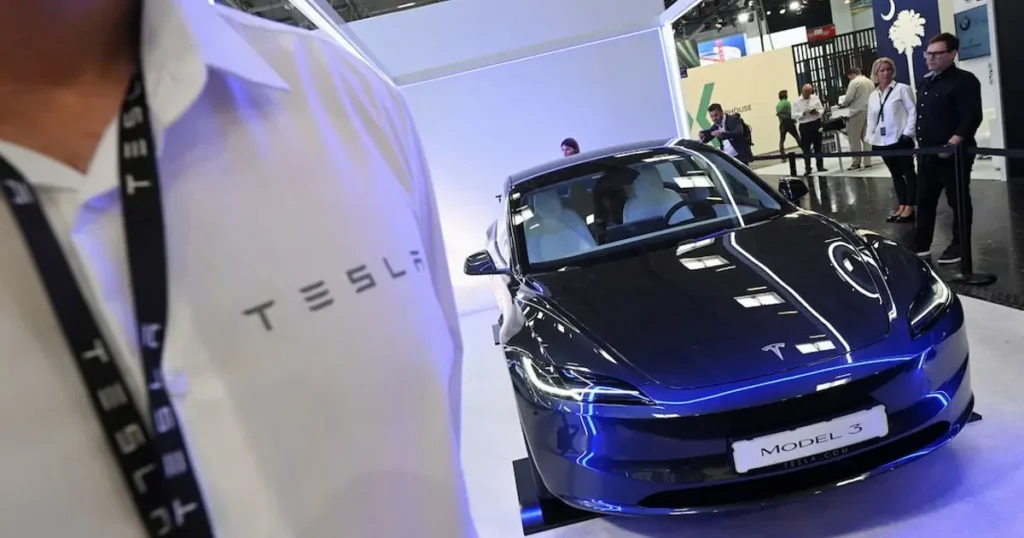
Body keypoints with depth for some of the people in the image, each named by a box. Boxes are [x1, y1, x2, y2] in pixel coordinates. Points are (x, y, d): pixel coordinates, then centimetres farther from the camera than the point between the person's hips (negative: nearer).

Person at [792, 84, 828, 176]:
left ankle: (820, 166, 18)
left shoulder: (816, 98, 5)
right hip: (804, 126, -2)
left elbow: (822, 110, 7)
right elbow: (794, 114, -7)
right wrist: (803, 113, -22)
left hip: (816, 124, 2)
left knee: (818, 146, 9)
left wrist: (817, 112, -14)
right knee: (806, 148, -1)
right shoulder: (796, 101, -2)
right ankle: (807, 169, 4)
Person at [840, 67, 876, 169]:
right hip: (869, 111, 7)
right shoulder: (870, 82, 15)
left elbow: (849, 97, -12)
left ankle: (856, 163, -1)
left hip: (857, 112, -7)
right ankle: (867, 162, 7)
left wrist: (843, 104, 6)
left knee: (855, 139, -1)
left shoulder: (854, 82, -8)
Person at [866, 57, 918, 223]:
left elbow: (913, 111, -7)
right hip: (882, 141, 6)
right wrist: (870, 138, 5)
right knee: (895, 174, 12)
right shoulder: (873, 95, 13)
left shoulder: (902, 88, -3)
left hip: (900, 139, -6)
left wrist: (908, 133, -14)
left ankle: (910, 207, 4)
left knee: (908, 172, 2)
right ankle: (902, 206, 19)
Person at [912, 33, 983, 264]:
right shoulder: (925, 83, 15)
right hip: (927, 153, 8)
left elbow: (972, 118, -18)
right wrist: (920, 143, 14)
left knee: (958, 201, 3)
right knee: (925, 200, 11)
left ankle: (959, 246, 13)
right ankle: (921, 245, 19)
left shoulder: (964, 80, -10)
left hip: (954, 154, -8)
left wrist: (951, 144, -23)